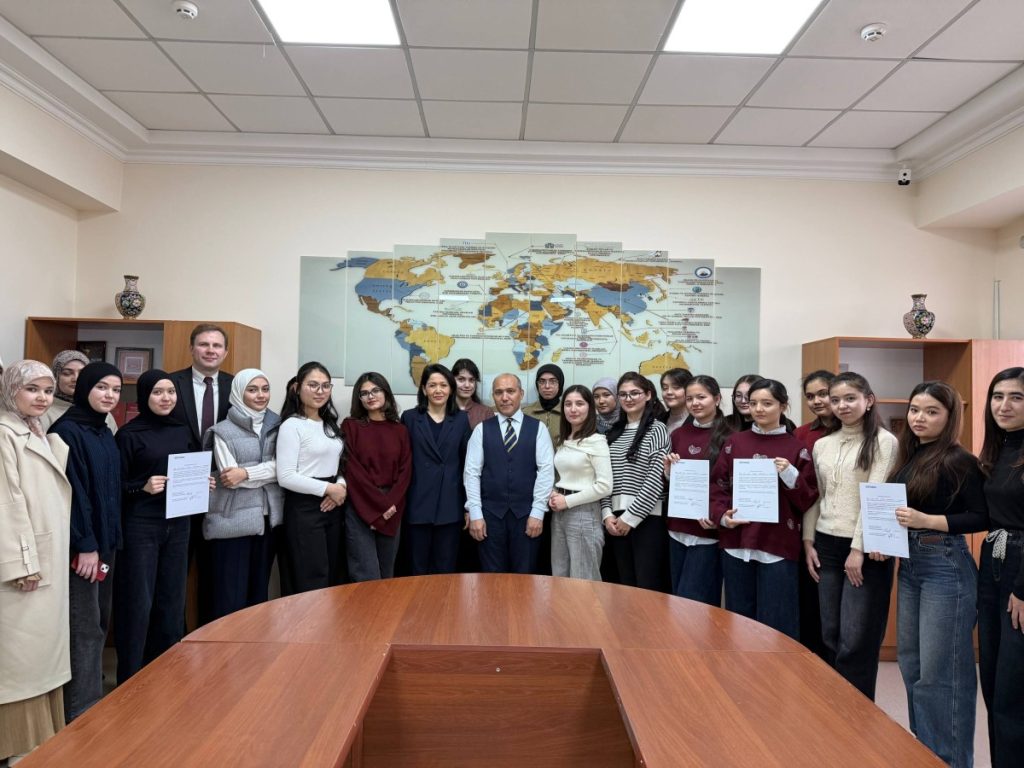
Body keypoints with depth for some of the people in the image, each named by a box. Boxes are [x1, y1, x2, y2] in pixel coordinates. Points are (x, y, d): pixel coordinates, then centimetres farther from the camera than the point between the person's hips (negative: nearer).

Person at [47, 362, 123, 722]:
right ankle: (80, 712, 8)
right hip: (80, 545, -8)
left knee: (99, 623, 14)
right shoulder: (66, 431, -13)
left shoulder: (104, 433, 12)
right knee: (85, 628, -3)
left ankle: (93, 698, 26)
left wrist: (107, 538, 12)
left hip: (104, 539, 8)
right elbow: (71, 492, -18)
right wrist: (85, 544, -19)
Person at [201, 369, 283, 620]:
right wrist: (267, 470, -13)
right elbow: (230, 478, -11)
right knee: (230, 593, 1)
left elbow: (283, 467, -5)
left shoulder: (277, 426, 6)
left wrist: (246, 473, -15)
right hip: (233, 520, -4)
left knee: (259, 589, 14)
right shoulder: (223, 431, -4)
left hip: (268, 518, 4)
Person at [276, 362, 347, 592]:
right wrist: (328, 489, -14)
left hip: (333, 507, 7)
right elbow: (286, 477, -17)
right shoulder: (292, 425, -10)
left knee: (334, 579, 12)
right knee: (312, 584, -2)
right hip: (304, 508, -7)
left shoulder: (330, 424, 13)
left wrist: (341, 486, -5)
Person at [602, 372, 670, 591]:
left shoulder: (657, 430, -4)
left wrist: (630, 517, -11)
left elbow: (656, 480, -11)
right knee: (625, 586, 11)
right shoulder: (613, 433, 13)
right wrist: (607, 513, -1)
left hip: (647, 519, -5)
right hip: (616, 520, 5)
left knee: (648, 587, -2)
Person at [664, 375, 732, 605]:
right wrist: (668, 472, -4)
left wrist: (716, 515, -19)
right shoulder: (679, 434, 9)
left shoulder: (728, 437, -7)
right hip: (678, 528, 6)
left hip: (708, 531, -6)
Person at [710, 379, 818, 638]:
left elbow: (808, 500, -1)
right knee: (738, 619, 14)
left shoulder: (797, 449, 1)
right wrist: (722, 516, -9)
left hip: (778, 548, -2)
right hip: (736, 544, 3)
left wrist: (790, 475, -17)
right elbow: (717, 486, 8)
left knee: (776, 623, 4)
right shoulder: (735, 442, 7)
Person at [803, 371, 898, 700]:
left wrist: (859, 548, -15)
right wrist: (808, 541, 6)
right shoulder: (822, 445, 10)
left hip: (866, 548, -5)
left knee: (856, 639, -1)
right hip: (827, 545, 5)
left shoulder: (883, 441, -6)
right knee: (830, 635, 12)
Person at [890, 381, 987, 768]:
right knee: (910, 661, 16)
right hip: (909, 564, 8)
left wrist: (927, 520, -23)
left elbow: (981, 517, -14)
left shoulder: (959, 461, -10)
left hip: (946, 565, -8)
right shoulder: (908, 457, 10)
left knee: (940, 669, 1)